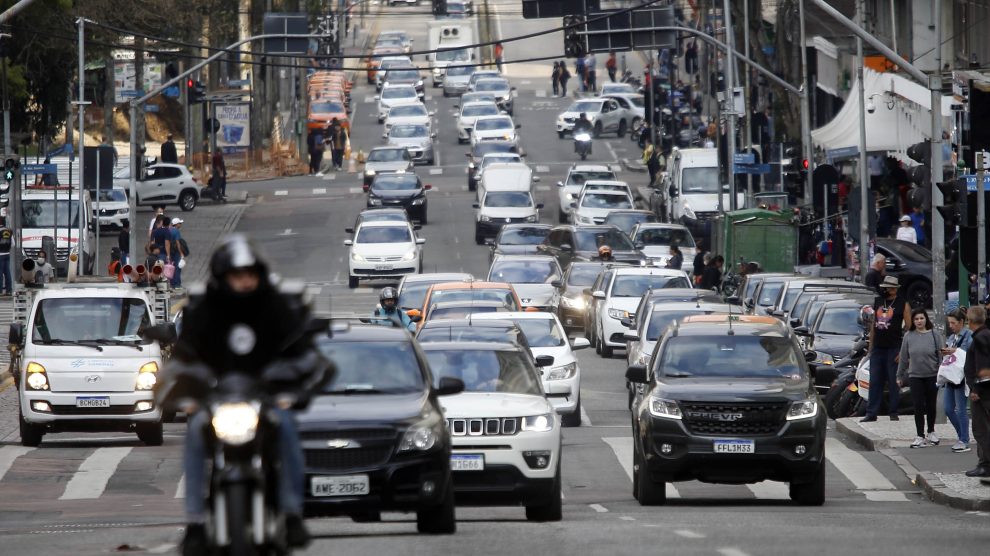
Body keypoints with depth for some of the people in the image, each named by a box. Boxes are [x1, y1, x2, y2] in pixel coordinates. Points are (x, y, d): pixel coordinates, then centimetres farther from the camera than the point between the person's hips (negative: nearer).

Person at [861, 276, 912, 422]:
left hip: (894, 348, -5)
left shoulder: (902, 305, -2)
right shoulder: (878, 303, 15)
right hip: (878, 348, 5)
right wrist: (870, 346, 15)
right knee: (874, 382, 2)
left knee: (893, 382, -2)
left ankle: (893, 412, 5)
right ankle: (871, 413, 4)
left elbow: (909, 328, -6)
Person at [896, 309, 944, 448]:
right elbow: (903, 357, 6)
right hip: (915, 376, 0)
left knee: (931, 405, 11)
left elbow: (940, 355, -2)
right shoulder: (909, 336, 0)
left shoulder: (934, 334, -4)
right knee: (918, 406, -2)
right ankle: (920, 436, 3)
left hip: (932, 375, 0)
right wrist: (899, 376, 8)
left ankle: (931, 432, 28)